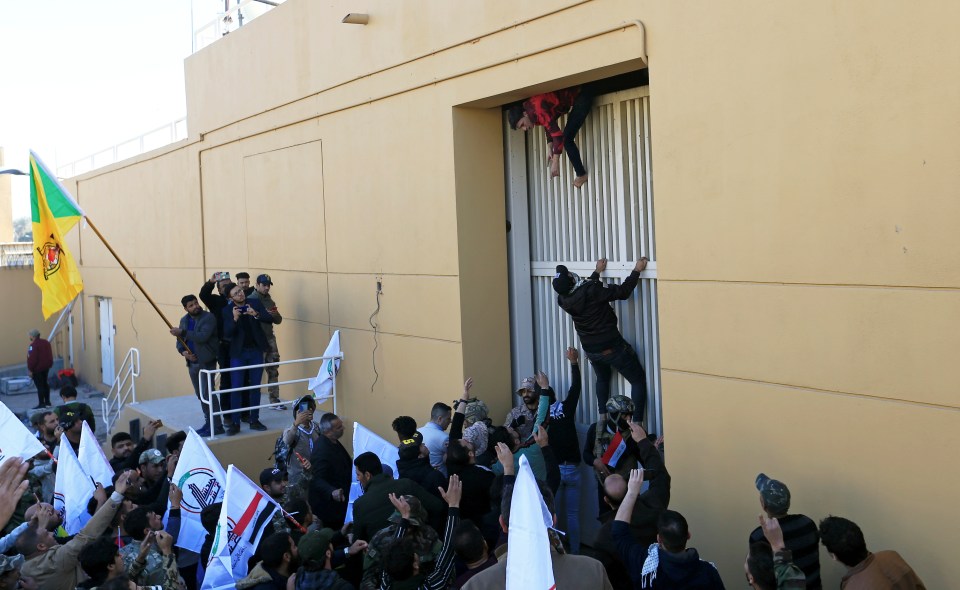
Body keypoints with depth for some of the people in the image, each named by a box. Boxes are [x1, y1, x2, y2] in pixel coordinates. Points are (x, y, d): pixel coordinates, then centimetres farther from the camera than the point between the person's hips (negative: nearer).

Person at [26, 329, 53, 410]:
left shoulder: (33, 345, -18)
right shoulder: (46, 343, 8)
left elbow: (32, 359, -20)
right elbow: (50, 356, 14)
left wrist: (30, 369, -14)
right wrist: (49, 365, 20)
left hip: (37, 369, -8)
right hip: (46, 367, 8)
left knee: (39, 385, -5)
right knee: (45, 384, 17)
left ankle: (41, 403, -4)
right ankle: (47, 402, 22)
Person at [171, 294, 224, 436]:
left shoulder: (208, 317, -12)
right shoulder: (184, 320, 10)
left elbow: (203, 337, -24)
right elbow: (180, 340, 14)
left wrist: (182, 332, -23)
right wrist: (183, 351, -7)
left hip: (206, 362, -7)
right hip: (192, 362, 7)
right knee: (200, 394, 12)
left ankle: (217, 426, -6)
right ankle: (209, 422, 23)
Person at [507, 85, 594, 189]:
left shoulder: (537, 108, -29)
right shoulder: (530, 107, -1)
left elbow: (557, 134, -33)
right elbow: (548, 125, 14)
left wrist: (555, 162, -33)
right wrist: (551, 148, 6)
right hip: (573, 96, 9)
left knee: (567, 138, -11)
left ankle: (581, 174, -3)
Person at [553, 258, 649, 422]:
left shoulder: (563, 299, -8)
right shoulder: (591, 290, -28)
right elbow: (623, 291, -21)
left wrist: (597, 272, 23)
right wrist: (637, 270, -12)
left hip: (590, 350, 6)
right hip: (612, 347, -6)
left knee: (602, 379, 34)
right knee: (638, 380, 8)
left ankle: (602, 418, 29)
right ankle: (637, 423, -3)